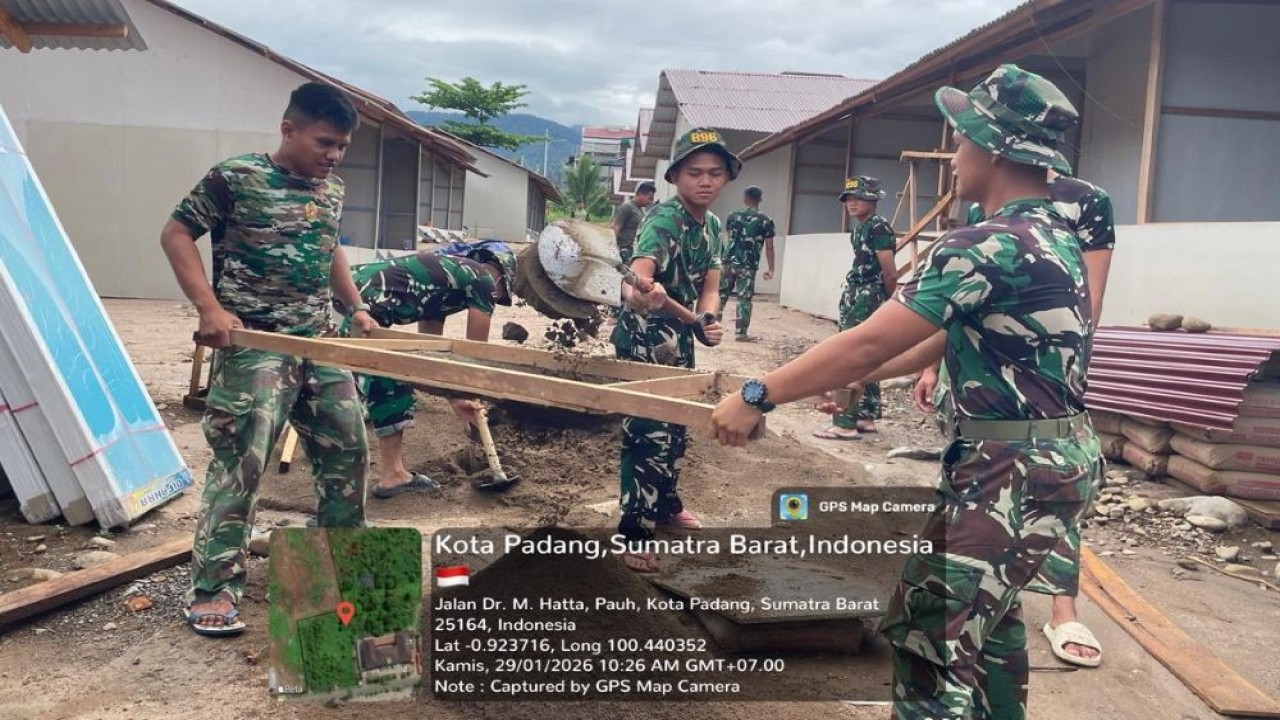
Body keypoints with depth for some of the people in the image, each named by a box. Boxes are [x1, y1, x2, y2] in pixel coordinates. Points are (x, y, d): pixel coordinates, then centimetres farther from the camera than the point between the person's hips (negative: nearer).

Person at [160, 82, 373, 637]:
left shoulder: (332, 190, 12)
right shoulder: (234, 177, -8)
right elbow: (175, 234, -6)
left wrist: (356, 308, 15)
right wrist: (210, 307, -17)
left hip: (320, 341, 7)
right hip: (254, 342, -7)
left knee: (348, 447, 12)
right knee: (240, 462, -9)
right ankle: (212, 590, 3)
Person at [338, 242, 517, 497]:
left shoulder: (444, 270, 28)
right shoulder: (483, 279, 4)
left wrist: (455, 399, 35)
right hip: (366, 302, -9)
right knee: (393, 386, 0)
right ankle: (392, 475, 5)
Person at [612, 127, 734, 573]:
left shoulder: (712, 224, 1)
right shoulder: (664, 220, -25)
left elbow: (709, 287, -1)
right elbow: (637, 276, -43)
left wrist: (708, 320, -22)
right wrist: (640, 294, -66)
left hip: (679, 337, 9)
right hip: (642, 340, -8)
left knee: (676, 425, 21)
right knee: (649, 433, -7)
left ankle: (665, 503, 40)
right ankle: (634, 531, 4)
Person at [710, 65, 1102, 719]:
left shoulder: (988, 245, -20)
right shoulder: (1051, 234, 11)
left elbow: (867, 344, -22)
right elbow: (946, 337, 17)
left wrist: (756, 397, -14)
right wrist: (854, 379, 21)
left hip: (1015, 468, -10)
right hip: (1059, 455, 11)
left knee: (929, 631, -6)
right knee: (985, 608, 25)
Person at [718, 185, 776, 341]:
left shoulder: (733, 216, 5)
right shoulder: (765, 221, -4)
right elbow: (769, 247, -4)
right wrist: (771, 268, 3)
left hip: (728, 261, 2)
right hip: (748, 265, -2)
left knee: (721, 293, 14)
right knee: (744, 299, 3)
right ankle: (740, 331, 3)